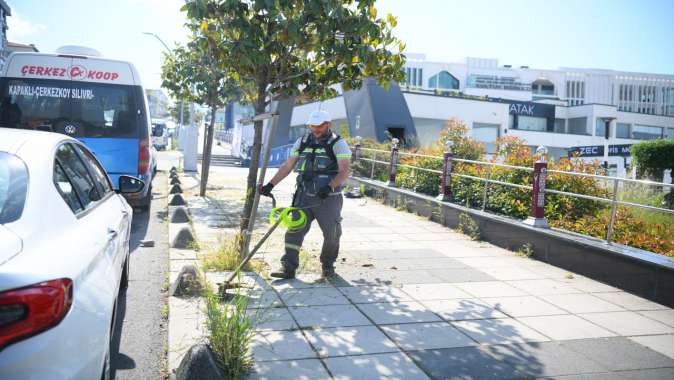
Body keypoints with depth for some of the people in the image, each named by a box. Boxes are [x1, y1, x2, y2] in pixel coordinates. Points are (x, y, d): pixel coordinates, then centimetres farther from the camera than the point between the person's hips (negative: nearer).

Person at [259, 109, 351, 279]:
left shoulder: (338, 144, -4)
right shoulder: (302, 142, 10)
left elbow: (344, 172, -13)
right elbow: (287, 166, 14)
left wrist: (330, 187, -29)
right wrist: (270, 185, 7)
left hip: (328, 198, -3)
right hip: (304, 197, 4)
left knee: (331, 234, 3)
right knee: (294, 230, -3)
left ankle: (328, 265, 25)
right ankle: (288, 267, 1)